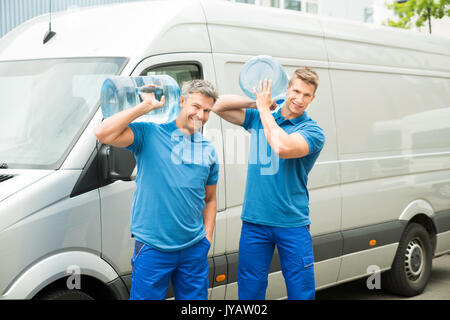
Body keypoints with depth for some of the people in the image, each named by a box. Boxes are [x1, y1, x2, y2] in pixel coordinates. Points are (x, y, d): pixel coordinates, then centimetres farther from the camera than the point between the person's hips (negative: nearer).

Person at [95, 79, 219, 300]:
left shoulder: (208, 151, 11)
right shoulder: (150, 135, -4)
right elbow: (103, 134, -20)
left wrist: (207, 237, 8)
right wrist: (147, 106, -14)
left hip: (195, 249, 5)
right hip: (152, 248, -5)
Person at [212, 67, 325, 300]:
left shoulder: (312, 131, -4)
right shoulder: (258, 118, 10)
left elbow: (282, 147, -23)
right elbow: (219, 106, 5)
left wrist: (264, 108, -12)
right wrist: (257, 103, -4)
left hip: (292, 225, -3)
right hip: (254, 222, 3)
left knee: (301, 292, 2)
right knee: (249, 292, 6)